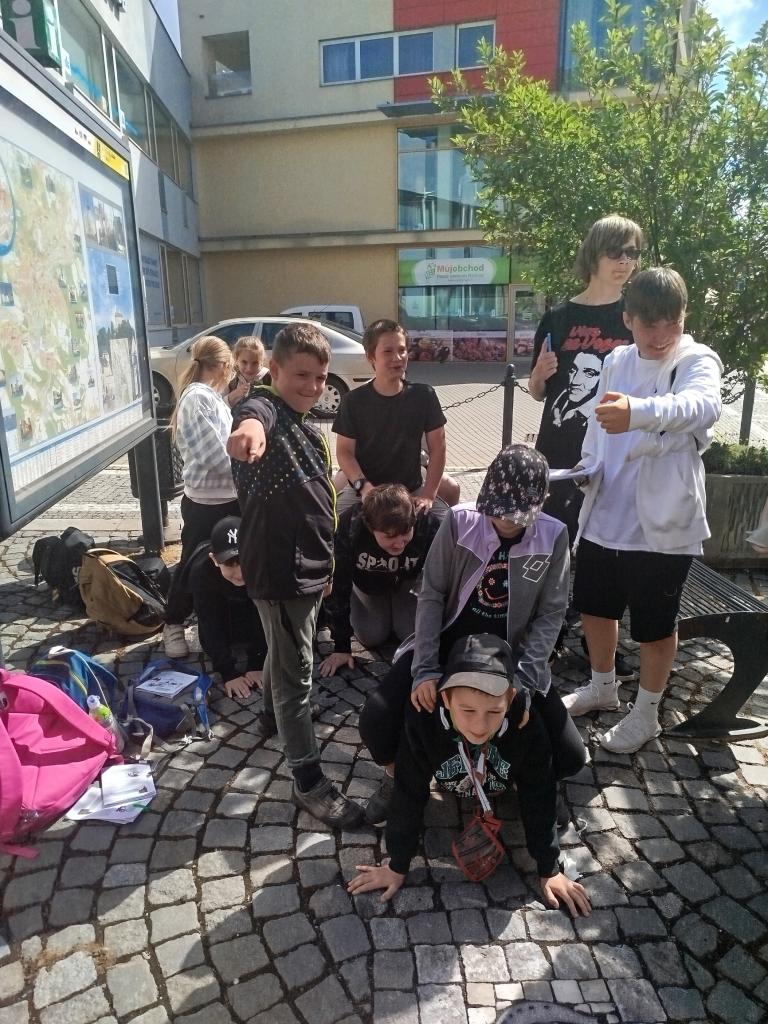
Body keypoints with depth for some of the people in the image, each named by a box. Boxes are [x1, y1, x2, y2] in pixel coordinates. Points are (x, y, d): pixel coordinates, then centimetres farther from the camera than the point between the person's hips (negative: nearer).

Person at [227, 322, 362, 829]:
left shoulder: (308, 428, 10)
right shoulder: (265, 408, -18)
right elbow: (253, 414, -46)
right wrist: (250, 426, -70)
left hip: (311, 565, 9)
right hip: (280, 568, -9)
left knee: (285, 653, 28)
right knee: (296, 674, 1)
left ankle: (272, 718, 52)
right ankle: (310, 781, 15)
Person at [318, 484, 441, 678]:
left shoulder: (428, 525, -38)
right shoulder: (348, 529, -40)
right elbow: (337, 588, -28)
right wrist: (341, 647, -22)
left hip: (407, 580, 1)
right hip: (366, 581, 0)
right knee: (371, 637, -9)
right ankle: (353, 608, 24)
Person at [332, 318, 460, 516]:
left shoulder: (423, 396, -4)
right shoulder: (354, 401, -7)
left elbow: (437, 448, 0)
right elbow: (344, 451, -6)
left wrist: (429, 495, -9)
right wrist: (364, 486, -23)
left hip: (411, 489, 2)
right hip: (363, 491, -2)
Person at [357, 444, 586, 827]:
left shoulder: (554, 537, -11)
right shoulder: (459, 521, -15)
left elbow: (550, 613, -7)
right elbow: (431, 595, -11)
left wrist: (521, 679, -18)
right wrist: (425, 668, -20)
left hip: (512, 654, 1)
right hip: (450, 642, -1)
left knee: (570, 757, -10)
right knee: (377, 718, -21)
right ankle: (397, 779, 15)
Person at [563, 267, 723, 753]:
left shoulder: (697, 360, -12)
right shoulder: (616, 361, 6)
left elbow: (702, 405, -36)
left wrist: (639, 411, -55)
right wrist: (588, 467, -3)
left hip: (664, 523, -6)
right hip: (605, 514, 6)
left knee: (655, 624, 9)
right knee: (594, 604, 19)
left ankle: (646, 714, 31)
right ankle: (603, 688, 43)